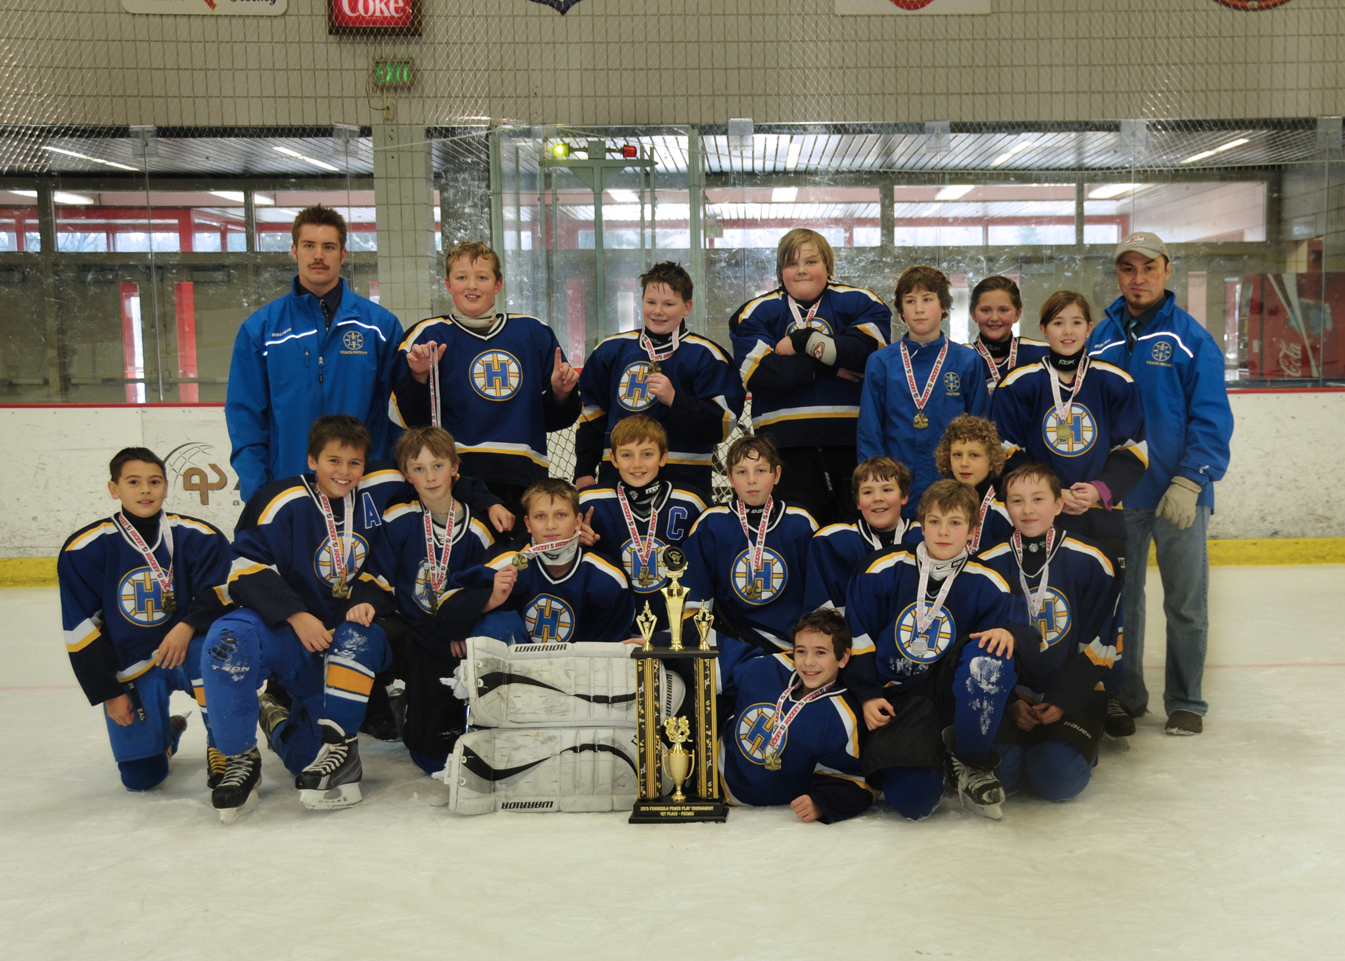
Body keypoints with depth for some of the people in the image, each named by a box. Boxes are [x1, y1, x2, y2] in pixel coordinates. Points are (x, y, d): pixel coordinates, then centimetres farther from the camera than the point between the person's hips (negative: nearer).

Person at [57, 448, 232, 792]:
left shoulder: (198, 537, -7)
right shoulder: (83, 549, -7)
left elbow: (219, 595, -5)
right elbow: (81, 630, -3)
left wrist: (188, 626, -26)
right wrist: (109, 692, -4)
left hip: (185, 649, 0)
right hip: (131, 669, 1)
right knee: (141, 777, -4)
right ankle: (167, 733, 32)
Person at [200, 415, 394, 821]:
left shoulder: (368, 509, 5)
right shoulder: (284, 501, -10)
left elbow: (378, 572, 13)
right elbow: (249, 569, -15)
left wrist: (368, 600, -10)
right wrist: (296, 616, -25)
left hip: (338, 633, 4)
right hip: (278, 624, -3)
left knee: (364, 637, -31)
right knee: (227, 641, -34)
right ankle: (239, 760, -15)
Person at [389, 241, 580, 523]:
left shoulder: (533, 332, 11)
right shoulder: (428, 336, 5)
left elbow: (552, 419, 17)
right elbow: (407, 419, 0)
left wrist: (561, 394, -3)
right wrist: (418, 377, -16)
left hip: (524, 476, 3)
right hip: (457, 475, -2)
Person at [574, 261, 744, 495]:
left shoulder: (706, 356, -1)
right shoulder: (611, 350, 12)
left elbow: (722, 426, -8)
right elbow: (592, 412, 19)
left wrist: (674, 399, -20)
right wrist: (584, 471, 14)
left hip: (683, 478, -3)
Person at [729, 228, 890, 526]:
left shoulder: (860, 303, 9)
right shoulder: (756, 313, 8)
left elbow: (868, 350, -11)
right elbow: (761, 374, -8)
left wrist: (804, 342, -8)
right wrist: (827, 366, -7)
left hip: (848, 437, 1)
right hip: (786, 442, -1)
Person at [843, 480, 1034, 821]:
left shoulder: (985, 584, 1)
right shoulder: (886, 572, 0)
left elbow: (1026, 634, -3)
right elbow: (856, 636, 5)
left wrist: (1009, 632, -26)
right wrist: (867, 696, 0)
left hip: (952, 689, 1)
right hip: (899, 698, -1)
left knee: (989, 654, -34)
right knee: (912, 799, -25)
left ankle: (973, 766, -12)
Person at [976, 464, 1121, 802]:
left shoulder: (1090, 561, -6)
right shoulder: (988, 564, -2)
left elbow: (1100, 645, -3)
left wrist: (1063, 701, -11)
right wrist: (1010, 701, -7)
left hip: (1073, 697, -1)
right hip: (1009, 696, 1)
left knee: (1058, 779, -21)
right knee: (998, 773, -20)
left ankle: (1076, 745, 13)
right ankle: (1020, 746, 14)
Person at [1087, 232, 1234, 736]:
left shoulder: (1192, 339, -4)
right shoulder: (1100, 340, 5)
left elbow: (1211, 418, -7)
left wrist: (1190, 482, -17)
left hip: (1179, 495, -3)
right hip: (1115, 494, 3)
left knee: (1186, 604, 5)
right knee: (1119, 599, 12)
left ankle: (1185, 702, 20)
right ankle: (1125, 695, 26)